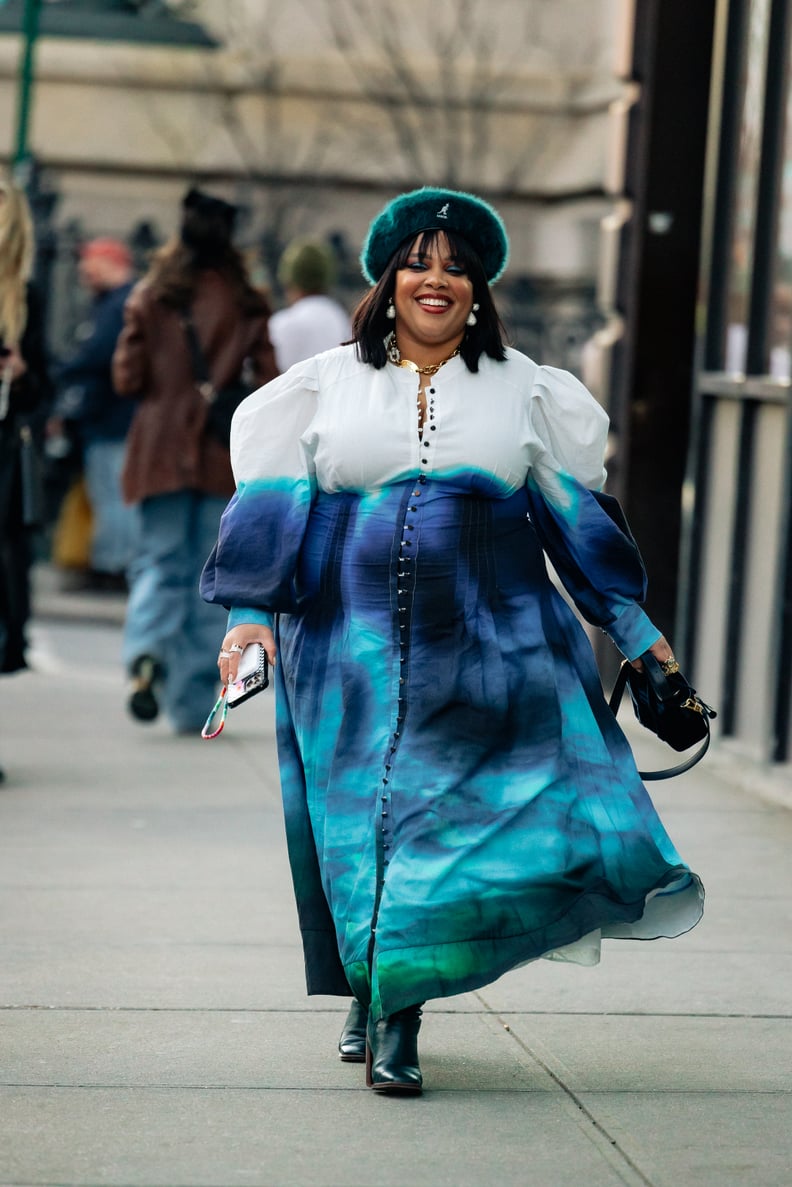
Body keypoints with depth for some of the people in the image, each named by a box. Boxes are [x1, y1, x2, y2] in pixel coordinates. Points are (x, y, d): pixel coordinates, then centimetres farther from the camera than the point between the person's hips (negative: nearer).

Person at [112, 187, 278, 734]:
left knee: (159, 560, 7)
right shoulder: (247, 305, -1)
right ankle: (194, 704, 5)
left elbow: (127, 378, -1)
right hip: (223, 455, 0)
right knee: (210, 572, 6)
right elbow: (266, 382, -4)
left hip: (161, 446, 0)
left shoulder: (150, 298, -2)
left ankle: (147, 655, -22)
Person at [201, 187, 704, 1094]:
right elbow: (274, 507, 8)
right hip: (352, 647, 0)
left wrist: (630, 624, 15)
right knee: (362, 819, 2)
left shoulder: (522, 389, 11)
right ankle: (372, 996, 17)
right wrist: (252, 612, -2)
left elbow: (574, 513, 15)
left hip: (489, 643, 0)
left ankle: (398, 1011, -4)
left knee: (463, 816, -9)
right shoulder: (329, 383, 9)